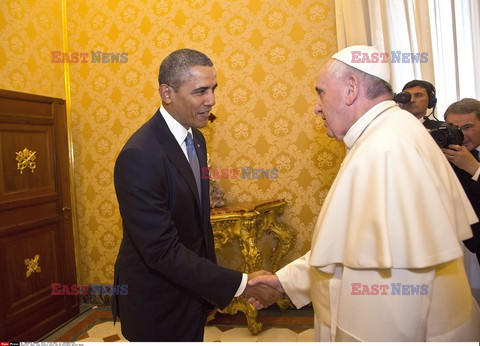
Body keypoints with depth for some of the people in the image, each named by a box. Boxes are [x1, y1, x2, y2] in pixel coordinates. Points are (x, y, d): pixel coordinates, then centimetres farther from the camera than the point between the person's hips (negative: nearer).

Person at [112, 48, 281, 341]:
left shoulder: (196, 139, 0)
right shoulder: (139, 156, -27)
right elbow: (162, 251, -28)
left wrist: (208, 276, 12)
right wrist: (241, 285, -26)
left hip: (190, 289, 7)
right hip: (157, 304, -7)